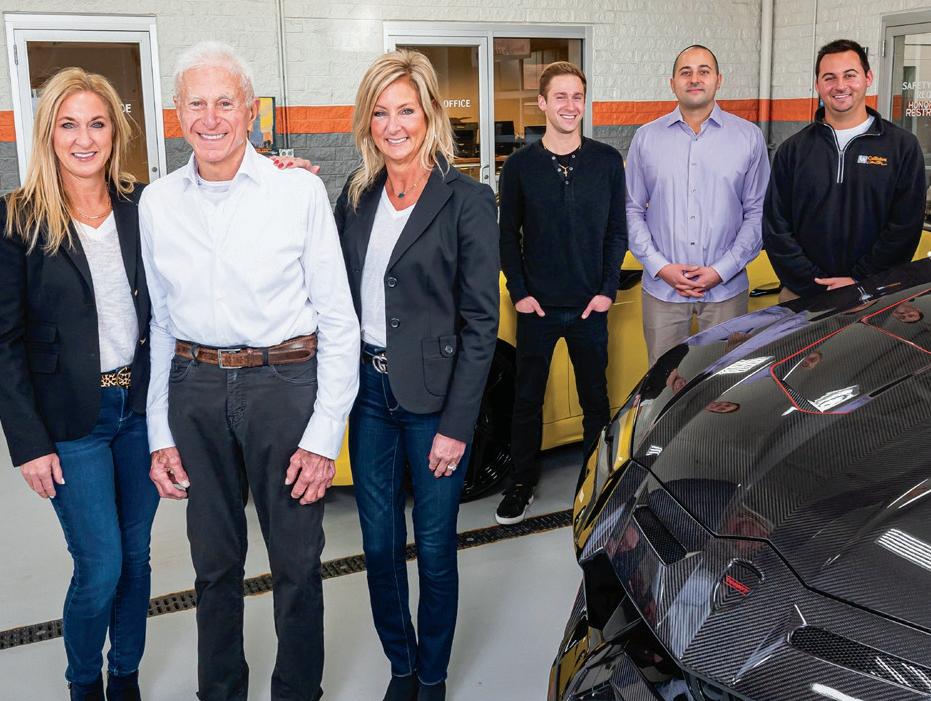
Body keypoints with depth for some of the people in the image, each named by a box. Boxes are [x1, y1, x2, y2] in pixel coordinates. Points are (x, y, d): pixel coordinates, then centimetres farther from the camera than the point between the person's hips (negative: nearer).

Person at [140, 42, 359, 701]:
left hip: (285, 381, -3)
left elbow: (338, 321, -5)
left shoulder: (300, 191, -7)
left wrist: (325, 434, -9)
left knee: (297, 561, 9)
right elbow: (161, 325, 11)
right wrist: (160, 434, 8)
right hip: (196, 389, 3)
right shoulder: (157, 203, 5)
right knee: (214, 561, 17)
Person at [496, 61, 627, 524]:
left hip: (590, 307, 1)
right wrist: (519, 292, -5)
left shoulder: (607, 161, 1)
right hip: (537, 307, -1)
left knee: (595, 398, 11)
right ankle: (521, 484, 22)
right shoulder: (520, 165, -1)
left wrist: (608, 290, -4)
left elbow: (617, 231, 4)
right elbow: (508, 235, 3)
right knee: (527, 399, 8)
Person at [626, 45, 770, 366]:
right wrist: (660, 267, -8)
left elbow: (757, 212, 2)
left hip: (726, 289, 0)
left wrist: (721, 270, -9)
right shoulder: (646, 138, 5)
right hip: (662, 289, 1)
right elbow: (632, 210, 5)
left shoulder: (749, 137, 3)